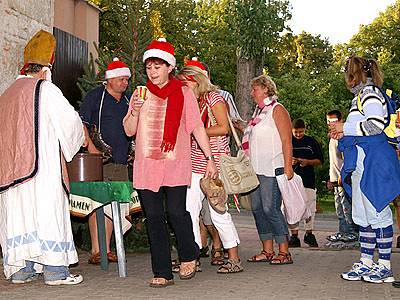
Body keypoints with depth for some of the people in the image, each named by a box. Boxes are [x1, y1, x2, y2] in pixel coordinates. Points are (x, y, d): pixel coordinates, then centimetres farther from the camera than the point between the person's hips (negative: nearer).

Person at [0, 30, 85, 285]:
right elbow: (70, 119, -2)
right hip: (42, 164, -7)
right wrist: (82, 138, 18)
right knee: (47, 210, -5)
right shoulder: (45, 89, -3)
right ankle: (54, 269, -5)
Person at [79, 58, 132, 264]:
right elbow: (81, 123, -4)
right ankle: (96, 251, -4)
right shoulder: (95, 96, 1)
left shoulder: (129, 100, 16)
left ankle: (107, 249, 13)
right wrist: (91, 146, -15)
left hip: (121, 161, 6)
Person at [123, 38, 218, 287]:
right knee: (154, 217, 2)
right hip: (146, 165, 3)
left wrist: (210, 159, 3)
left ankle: (189, 256, 17)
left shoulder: (183, 92, 6)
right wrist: (135, 111, -8)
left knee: (176, 212, -12)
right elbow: (129, 130, 11)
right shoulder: (141, 94, 13)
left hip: (175, 164, -3)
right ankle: (163, 273, 10)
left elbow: (197, 128, 7)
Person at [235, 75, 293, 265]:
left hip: (272, 169, -9)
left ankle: (284, 252, -4)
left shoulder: (277, 110, -5)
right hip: (256, 169, 9)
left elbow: (286, 141, -11)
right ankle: (267, 251, 13)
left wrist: (287, 167, -18)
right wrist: (243, 128, 15)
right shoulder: (258, 111, 20)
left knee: (270, 209, -11)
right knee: (257, 209, 7)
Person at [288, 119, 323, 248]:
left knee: (310, 208, 3)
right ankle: (294, 236, 5)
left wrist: (307, 162, -9)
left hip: (308, 180, 0)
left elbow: (320, 160, 9)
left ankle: (309, 234, 17)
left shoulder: (311, 141, 7)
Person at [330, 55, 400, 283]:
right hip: (362, 162, 10)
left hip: (374, 161, -10)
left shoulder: (369, 94, -10)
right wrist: (344, 134, 14)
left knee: (377, 211, -5)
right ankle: (366, 263, 17)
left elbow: (376, 125, -22)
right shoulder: (360, 96, 20)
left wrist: (346, 128, -14)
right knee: (363, 213, 11)